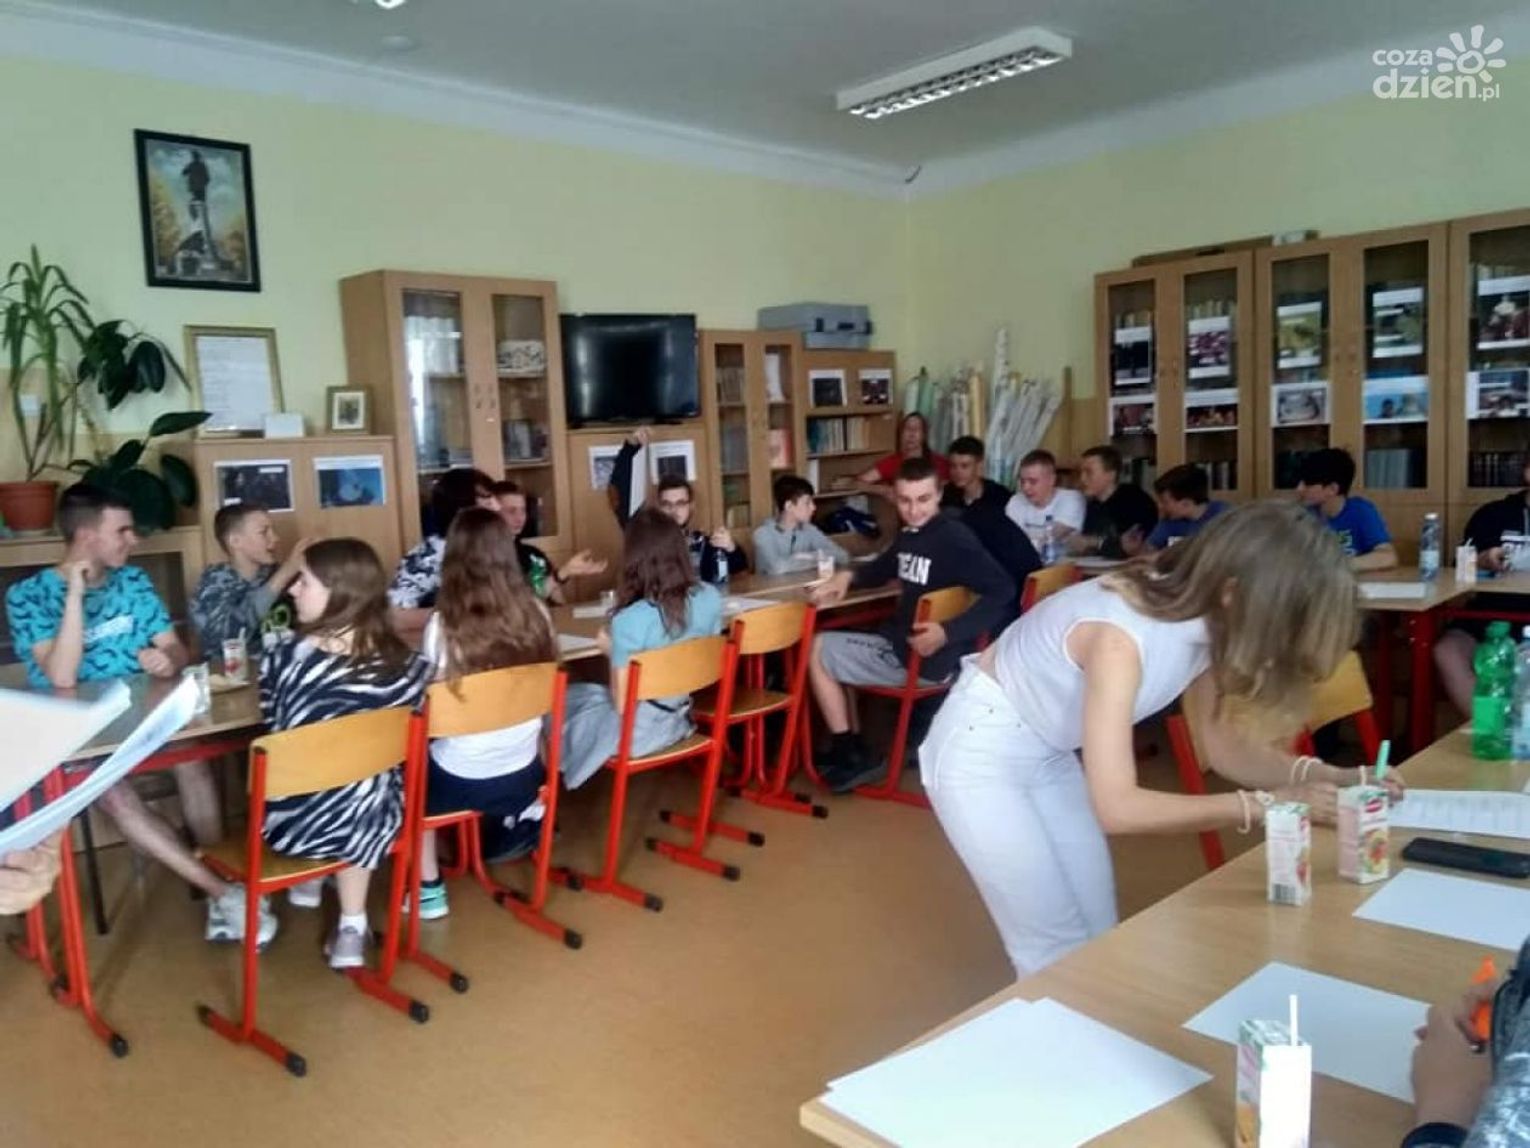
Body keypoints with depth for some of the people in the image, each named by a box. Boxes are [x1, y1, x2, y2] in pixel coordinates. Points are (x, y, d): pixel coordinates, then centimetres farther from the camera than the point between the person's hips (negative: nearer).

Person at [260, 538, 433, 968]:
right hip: (366, 821, 0)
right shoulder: (407, 665, -14)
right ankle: (351, 928, 30)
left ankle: (310, 880, 49)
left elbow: (275, 728, 0)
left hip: (292, 821, 0)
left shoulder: (285, 654, -18)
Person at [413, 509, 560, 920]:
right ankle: (520, 819, 26)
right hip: (525, 776, 4)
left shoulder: (443, 624, -17)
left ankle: (428, 888, 24)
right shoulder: (535, 612, -8)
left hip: (460, 782, -3)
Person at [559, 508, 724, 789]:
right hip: (682, 718, 6)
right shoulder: (710, 597, -12)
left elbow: (622, 704, -22)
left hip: (636, 730, -6)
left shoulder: (629, 620, -29)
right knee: (587, 694, 29)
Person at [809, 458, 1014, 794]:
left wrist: (949, 633, -35)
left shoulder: (954, 539, -21)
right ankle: (848, 748, 23)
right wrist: (848, 577, 4)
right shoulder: (910, 535, 7)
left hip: (923, 658, -10)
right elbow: (882, 569, 25)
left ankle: (853, 755, 9)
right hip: (901, 643, 10)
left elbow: (1002, 591, -29)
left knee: (818, 651, 1)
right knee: (832, 647, 24)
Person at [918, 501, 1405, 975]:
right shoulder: (1119, 635, -35)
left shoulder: (1206, 623, -11)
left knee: (1100, 938, 11)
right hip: (982, 750, -7)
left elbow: (1224, 744, 0)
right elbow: (1117, 807, -36)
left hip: (1051, 753, 8)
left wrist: (1315, 774, -17)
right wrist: (1266, 804, -34)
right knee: (1060, 955, -3)